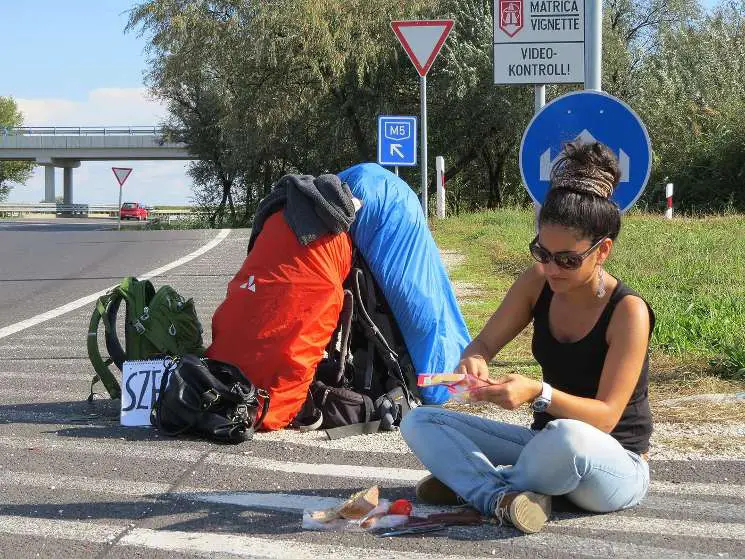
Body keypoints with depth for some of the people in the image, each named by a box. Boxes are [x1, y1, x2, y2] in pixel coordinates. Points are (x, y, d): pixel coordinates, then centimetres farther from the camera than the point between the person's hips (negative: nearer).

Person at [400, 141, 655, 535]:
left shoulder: (628, 311, -20)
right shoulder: (538, 283, -3)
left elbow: (606, 416, -24)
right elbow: (484, 343, 1)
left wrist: (539, 394, -41)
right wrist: (473, 362, -24)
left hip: (615, 465, -6)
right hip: (547, 444, 6)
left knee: (568, 437, -43)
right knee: (419, 422, -7)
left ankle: (472, 480, -15)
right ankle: (500, 499, -29)